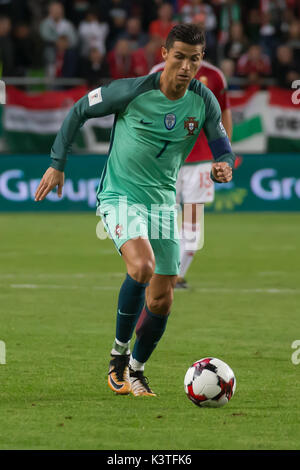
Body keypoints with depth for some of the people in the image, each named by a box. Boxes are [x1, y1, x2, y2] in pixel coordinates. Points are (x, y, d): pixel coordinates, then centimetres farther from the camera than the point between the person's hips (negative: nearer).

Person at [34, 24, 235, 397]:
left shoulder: (204, 102, -5)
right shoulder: (131, 91, -16)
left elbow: (221, 146, 8)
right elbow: (79, 111, -2)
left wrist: (224, 166, -16)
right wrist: (57, 164, -2)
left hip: (163, 201, 5)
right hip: (120, 195, -5)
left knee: (161, 300, 3)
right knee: (143, 266, -31)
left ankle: (135, 371, 27)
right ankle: (119, 352, -11)